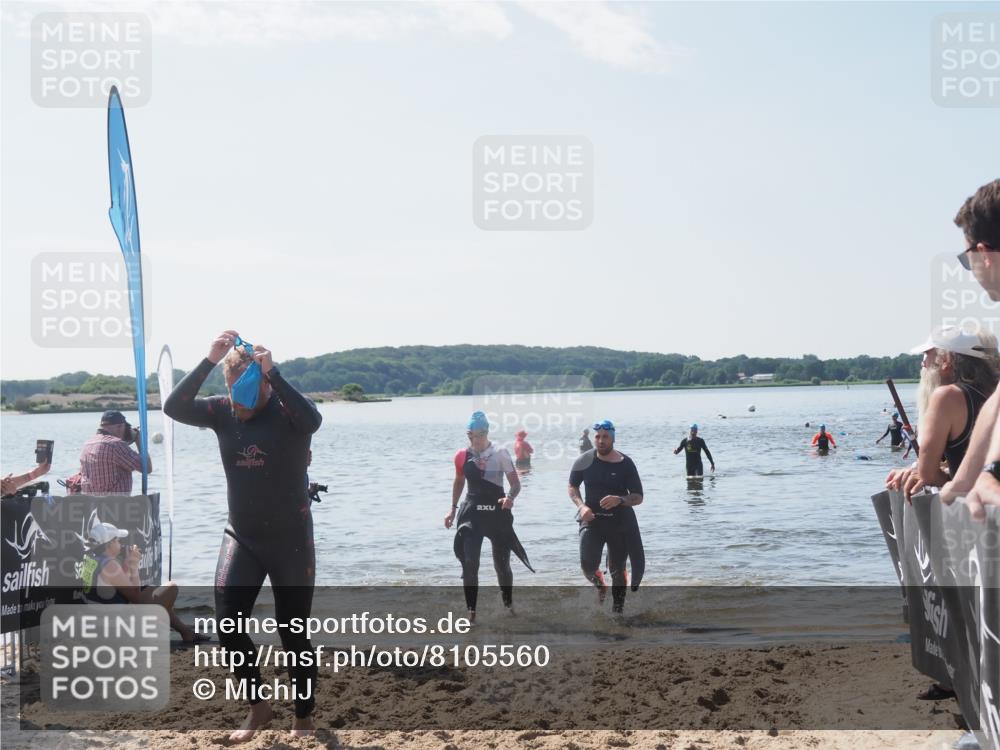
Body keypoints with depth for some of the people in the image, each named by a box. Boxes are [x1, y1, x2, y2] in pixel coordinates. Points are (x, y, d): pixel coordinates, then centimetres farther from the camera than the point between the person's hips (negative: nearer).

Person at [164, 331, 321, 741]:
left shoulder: (287, 412, -13)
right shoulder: (223, 411, -2)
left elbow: (312, 420, -37)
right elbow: (174, 407, -17)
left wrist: (272, 372, -39)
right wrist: (209, 360, -24)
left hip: (290, 540, -3)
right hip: (240, 538, 4)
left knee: (293, 631, 4)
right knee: (227, 623, -7)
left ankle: (304, 717, 22)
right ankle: (257, 706, 13)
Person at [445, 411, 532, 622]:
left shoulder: (500, 454, -7)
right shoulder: (462, 456, 1)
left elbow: (515, 483, -9)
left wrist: (510, 497, -30)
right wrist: (453, 509, 16)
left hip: (498, 512, -1)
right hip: (471, 513, 1)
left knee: (502, 564, 8)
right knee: (469, 563, -10)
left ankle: (509, 605, 31)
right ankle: (471, 611, -3)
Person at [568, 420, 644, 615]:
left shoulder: (625, 464, -9)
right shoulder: (584, 461, -5)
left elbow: (638, 497, -6)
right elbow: (572, 487, 10)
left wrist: (620, 500, -26)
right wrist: (581, 506, -9)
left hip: (620, 523, -1)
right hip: (592, 519, 1)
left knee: (618, 570, 6)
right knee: (588, 567, -10)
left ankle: (618, 610, 24)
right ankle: (600, 585, 26)